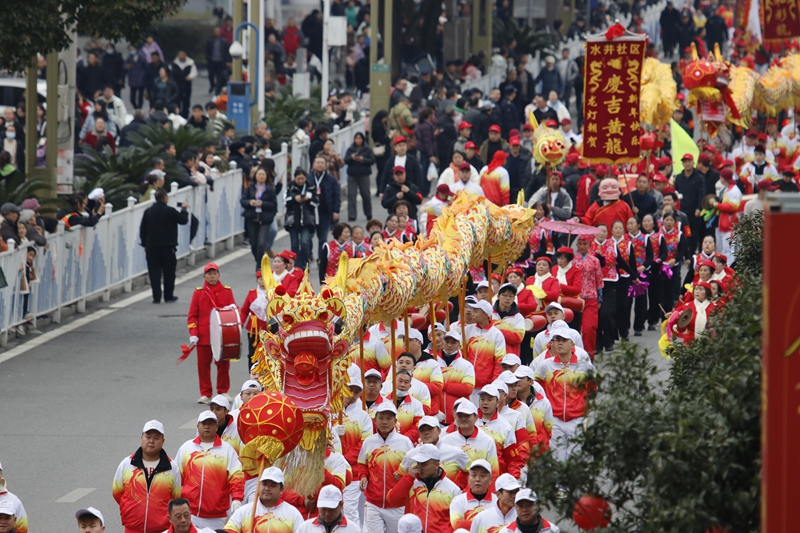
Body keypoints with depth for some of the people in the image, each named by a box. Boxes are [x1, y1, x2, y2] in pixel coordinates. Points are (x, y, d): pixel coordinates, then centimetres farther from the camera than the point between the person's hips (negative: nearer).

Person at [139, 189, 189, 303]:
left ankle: (156, 297, -1)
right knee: (169, 272, 8)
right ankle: (169, 296, 12)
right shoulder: (170, 211, -10)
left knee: (154, 272, 3)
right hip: (167, 246, -3)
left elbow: (142, 229, 7)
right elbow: (183, 220, -1)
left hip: (152, 247, 3)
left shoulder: (148, 212, 3)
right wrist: (184, 209, 16)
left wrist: (144, 244, 15)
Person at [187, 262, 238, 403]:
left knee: (223, 364, 3)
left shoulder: (227, 291, 6)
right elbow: (192, 315, 3)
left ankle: (223, 391, 16)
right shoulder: (198, 293, 4)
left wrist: (232, 308, -16)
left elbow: (234, 309, 9)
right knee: (204, 364, 2)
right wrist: (193, 334, -8)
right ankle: (205, 393, 10)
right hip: (204, 336, 0)